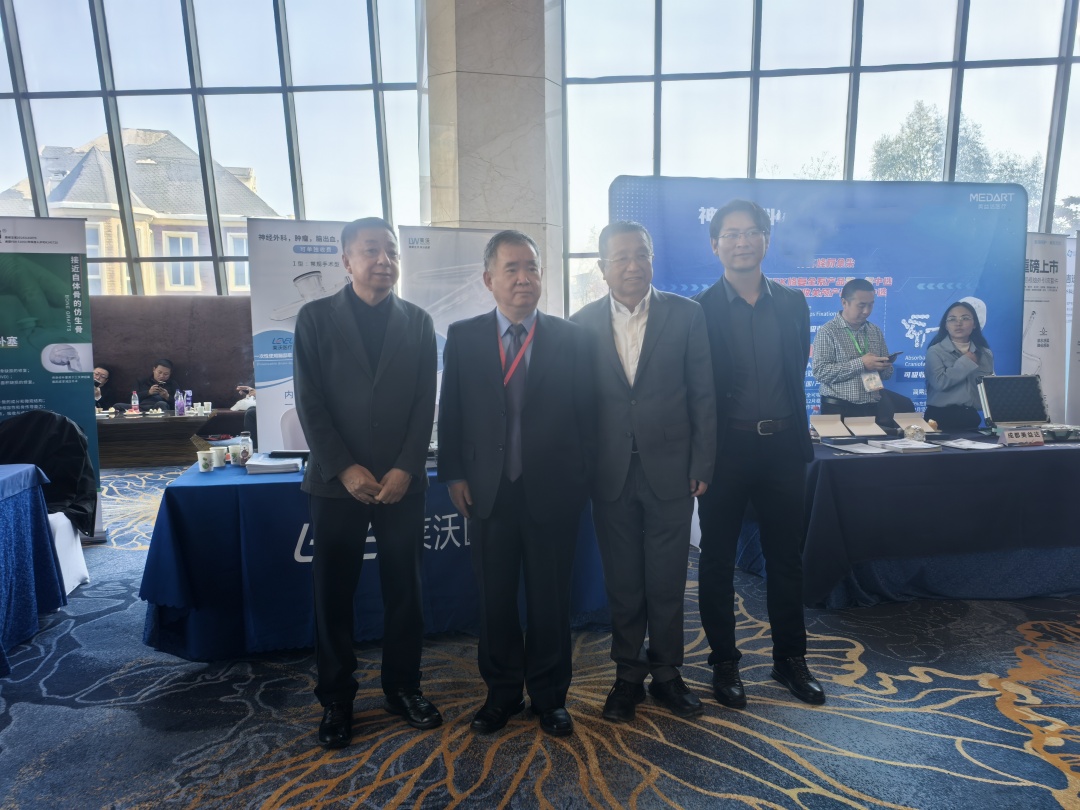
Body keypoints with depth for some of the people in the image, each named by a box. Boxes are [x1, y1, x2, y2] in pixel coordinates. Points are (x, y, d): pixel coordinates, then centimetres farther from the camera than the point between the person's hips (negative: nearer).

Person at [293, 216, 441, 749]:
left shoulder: (417, 322, 6)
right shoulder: (315, 318, 2)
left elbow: (425, 404, 2)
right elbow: (309, 404, -3)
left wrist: (404, 469, -9)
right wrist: (344, 469, -11)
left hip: (402, 481, 1)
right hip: (337, 481, -1)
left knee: (404, 589, 9)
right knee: (334, 595, 8)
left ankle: (403, 687, 27)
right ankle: (335, 699, 25)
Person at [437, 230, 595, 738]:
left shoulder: (570, 338, 0)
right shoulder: (462, 337, 3)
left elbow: (585, 413, 2)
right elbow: (450, 412, 5)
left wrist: (582, 477, -2)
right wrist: (453, 475, 0)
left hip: (553, 492, -1)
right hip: (489, 492, 1)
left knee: (550, 598, 11)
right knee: (495, 599, 13)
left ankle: (550, 695, 31)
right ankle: (502, 693, 33)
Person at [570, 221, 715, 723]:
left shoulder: (686, 315, -1)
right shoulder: (583, 323, 1)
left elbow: (703, 395, 0)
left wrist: (702, 466, -3)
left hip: (669, 469, -1)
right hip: (611, 473, 1)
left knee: (667, 581, 10)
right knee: (622, 583, 12)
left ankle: (666, 673, 30)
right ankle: (628, 675, 29)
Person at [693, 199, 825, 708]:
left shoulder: (793, 304, 7)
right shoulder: (699, 311, -5)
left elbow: (797, 372, 14)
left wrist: (796, 434, 10)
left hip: (783, 446, 4)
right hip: (726, 449, -3)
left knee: (785, 557, 13)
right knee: (718, 560, 7)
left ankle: (790, 658, 30)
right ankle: (724, 662, 24)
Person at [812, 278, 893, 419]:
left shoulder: (876, 332, 10)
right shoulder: (828, 331, -6)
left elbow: (887, 372, 15)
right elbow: (820, 371, -17)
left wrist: (882, 368, -8)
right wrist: (860, 364, -19)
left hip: (871, 409, 5)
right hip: (838, 409, -5)